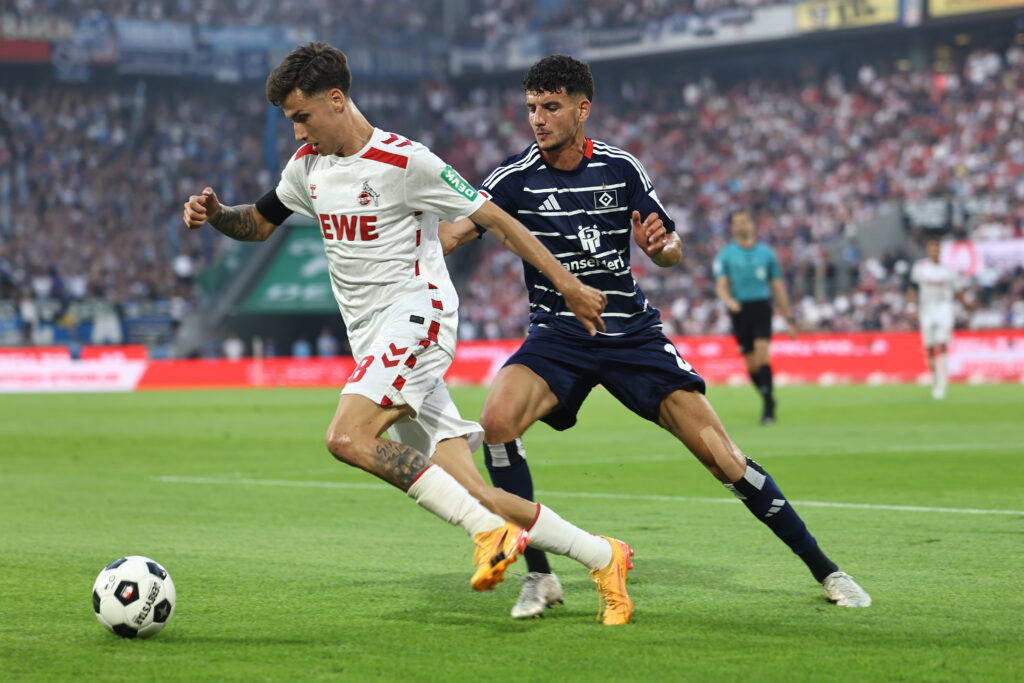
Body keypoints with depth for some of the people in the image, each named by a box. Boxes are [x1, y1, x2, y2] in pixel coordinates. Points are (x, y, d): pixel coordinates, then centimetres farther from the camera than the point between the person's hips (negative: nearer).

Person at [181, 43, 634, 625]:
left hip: (417, 314, -7)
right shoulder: (308, 164, 12)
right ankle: (602, 559, 9)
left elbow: (494, 218, -8)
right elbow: (260, 223, 27)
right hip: (374, 340, 7)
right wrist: (216, 215, 4)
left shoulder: (404, 162, -11)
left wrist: (567, 285, -8)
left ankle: (489, 531, -25)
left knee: (348, 437, -29)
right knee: (470, 493, -2)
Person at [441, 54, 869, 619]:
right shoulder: (515, 178, -6)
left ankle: (824, 569, 7)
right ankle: (537, 574, -14)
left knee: (718, 452, -7)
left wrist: (661, 246, -17)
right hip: (556, 337, 0)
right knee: (497, 419, -28)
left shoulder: (621, 168, -1)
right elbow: (452, 232, -19)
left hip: (633, 334, 0)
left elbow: (670, 252, 7)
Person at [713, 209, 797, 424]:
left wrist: (789, 319, 13)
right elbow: (721, 285, -1)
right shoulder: (726, 255, 7)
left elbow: (777, 285, 14)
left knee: (762, 354, -17)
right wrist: (728, 300, -24)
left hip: (761, 306, -1)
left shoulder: (766, 252, 10)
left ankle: (768, 407, -18)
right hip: (740, 310, 1)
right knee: (752, 363, 2)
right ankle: (767, 398, 23)